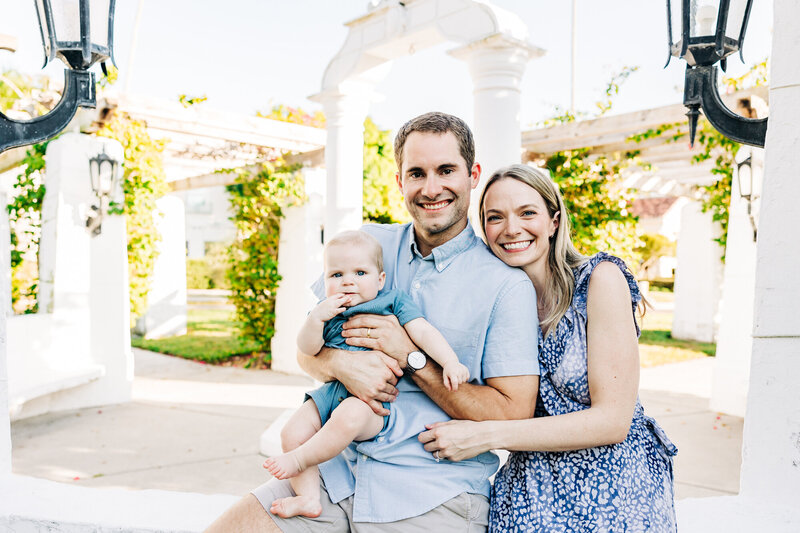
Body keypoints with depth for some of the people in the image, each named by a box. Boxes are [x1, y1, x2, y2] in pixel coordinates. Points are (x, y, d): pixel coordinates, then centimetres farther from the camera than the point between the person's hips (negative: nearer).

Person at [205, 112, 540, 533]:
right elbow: (307, 350, 8)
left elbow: (515, 415, -11)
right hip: (340, 469, 4)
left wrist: (411, 358, -16)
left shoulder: (507, 284, -8)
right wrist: (342, 363, -16)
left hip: (433, 497, -3)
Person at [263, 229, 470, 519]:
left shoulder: (393, 302, 1)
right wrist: (316, 319, -17)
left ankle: (298, 460, -13)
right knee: (292, 432, -8)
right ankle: (308, 497, 6)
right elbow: (307, 349, 2)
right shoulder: (326, 310, 11)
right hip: (333, 391, 5)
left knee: (349, 416, -35)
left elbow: (424, 332, -6)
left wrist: (450, 362, -20)